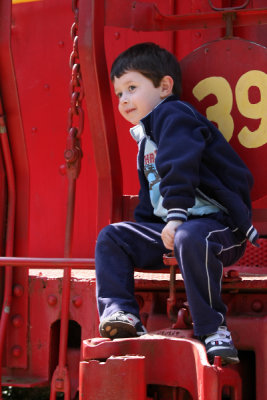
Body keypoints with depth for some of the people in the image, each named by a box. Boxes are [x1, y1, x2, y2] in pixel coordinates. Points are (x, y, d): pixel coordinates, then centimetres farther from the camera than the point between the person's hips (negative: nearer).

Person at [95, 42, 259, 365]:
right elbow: (149, 198, 32)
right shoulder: (146, 140, 26)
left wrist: (176, 216, -28)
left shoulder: (172, 115, -6)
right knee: (111, 238, 1)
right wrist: (142, 228, 19)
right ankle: (119, 312, -11)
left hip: (214, 222, -10)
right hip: (166, 228, 10)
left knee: (190, 239, -41)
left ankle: (211, 328, -34)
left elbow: (180, 167, -21)